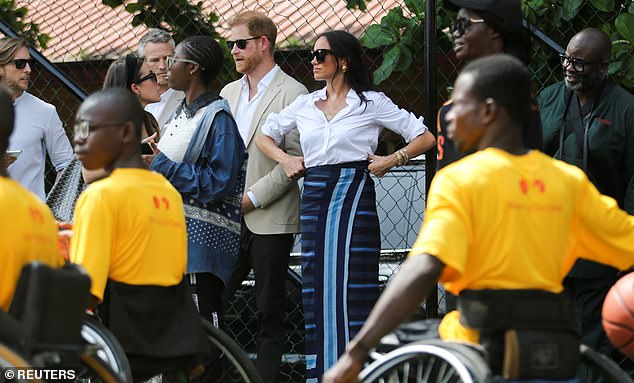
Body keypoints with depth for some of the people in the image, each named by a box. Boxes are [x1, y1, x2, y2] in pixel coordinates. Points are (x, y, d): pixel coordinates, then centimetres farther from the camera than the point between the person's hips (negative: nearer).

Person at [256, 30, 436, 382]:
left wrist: (391, 161, -7)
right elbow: (265, 136, 26)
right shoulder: (305, 105, 14)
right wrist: (285, 160, 9)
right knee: (318, 287, 2)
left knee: (351, 285, -9)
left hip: (354, 195, -4)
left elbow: (425, 138, 4)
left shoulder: (371, 103, 2)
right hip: (315, 197, 4)